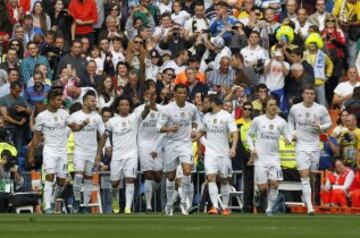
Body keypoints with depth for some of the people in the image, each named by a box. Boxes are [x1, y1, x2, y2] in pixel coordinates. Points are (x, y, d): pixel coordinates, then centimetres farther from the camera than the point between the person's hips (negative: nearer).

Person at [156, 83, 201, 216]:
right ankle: (169, 204, 24)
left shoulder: (192, 108, -2)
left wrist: (193, 130, 2)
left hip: (186, 143, 1)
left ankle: (186, 199, -3)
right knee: (171, 175, 8)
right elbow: (159, 127, -12)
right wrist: (168, 129, -31)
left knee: (187, 171, -20)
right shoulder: (168, 109, -11)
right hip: (171, 144, -1)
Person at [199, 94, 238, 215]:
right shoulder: (207, 116, 8)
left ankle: (225, 207, 20)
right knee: (211, 178, -14)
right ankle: (215, 206, -20)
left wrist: (233, 147, -29)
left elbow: (235, 133, -16)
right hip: (210, 152, 3)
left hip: (224, 153, -3)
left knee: (224, 180, 8)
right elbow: (202, 131, 26)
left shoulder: (227, 116, -8)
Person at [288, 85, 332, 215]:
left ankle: (307, 198, 29)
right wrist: (292, 132, -1)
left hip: (315, 146, 1)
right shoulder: (295, 108, 0)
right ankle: (309, 207, -17)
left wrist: (320, 127, -14)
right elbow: (290, 121, 17)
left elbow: (329, 123, 7)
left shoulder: (321, 109, -2)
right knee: (304, 176, -12)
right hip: (301, 146, -1)